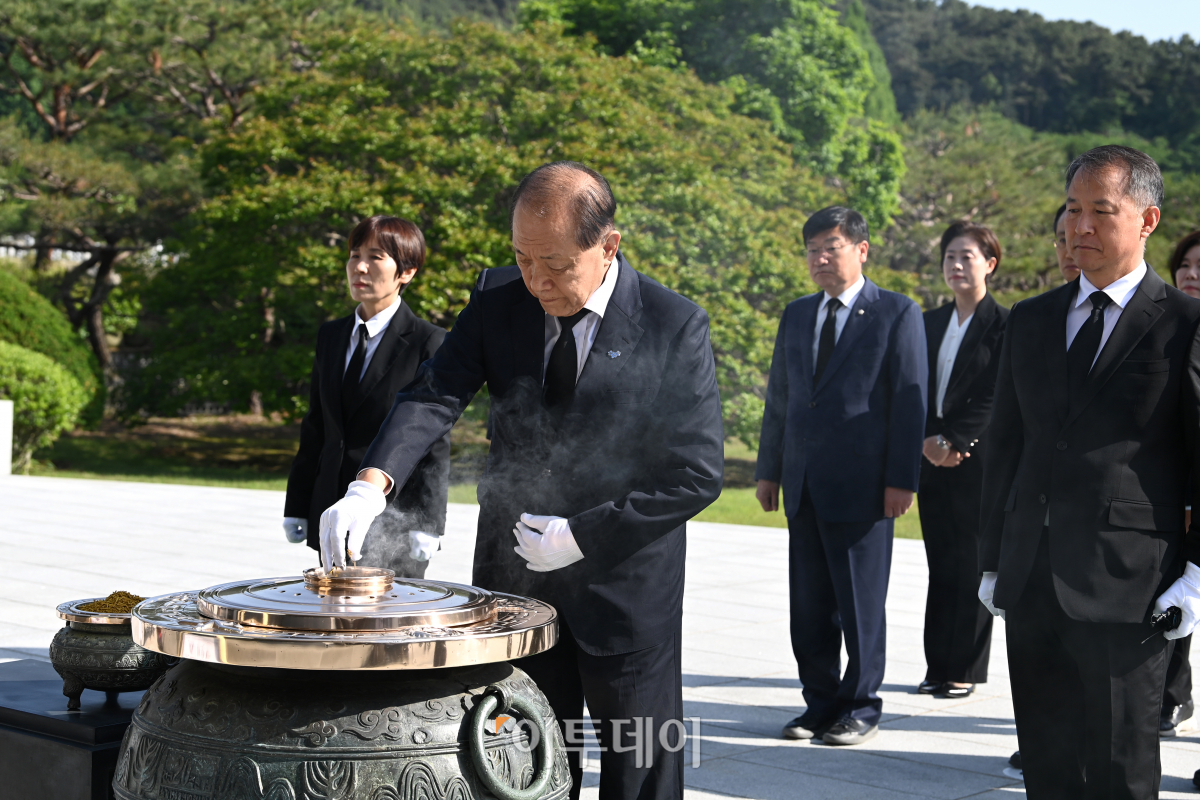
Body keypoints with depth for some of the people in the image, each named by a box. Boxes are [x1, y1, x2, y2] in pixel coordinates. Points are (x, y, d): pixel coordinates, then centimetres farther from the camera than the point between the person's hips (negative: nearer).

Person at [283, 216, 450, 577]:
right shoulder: (330, 336, 13)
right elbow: (314, 429, 15)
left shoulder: (428, 342, -6)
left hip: (395, 520, -6)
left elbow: (435, 444, -9)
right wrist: (297, 508, 12)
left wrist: (425, 526, -13)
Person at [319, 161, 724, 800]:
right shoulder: (497, 301, -3)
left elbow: (698, 472, -15)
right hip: (515, 582, 3)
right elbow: (435, 394, -13)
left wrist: (585, 535, -19)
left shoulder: (674, 327, -14)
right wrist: (370, 485, -31)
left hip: (625, 586, -3)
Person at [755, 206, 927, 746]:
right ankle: (821, 702, 20)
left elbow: (910, 399, -6)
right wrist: (769, 470, 14)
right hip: (804, 484, 6)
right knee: (809, 604, 9)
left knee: (861, 603, 2)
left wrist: (902, 479, -12)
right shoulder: (796, 315, 15)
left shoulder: (898, 314, -2)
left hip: (862, 484, -5)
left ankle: (862, 708, 14)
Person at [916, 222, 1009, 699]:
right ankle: (939, 667, 15)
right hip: (934, 460, 6)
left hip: (978, 459, -5)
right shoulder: (931, 323, 14)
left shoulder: (1004, 324, -4)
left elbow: (992, 398, -10)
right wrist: (928, 440, -4)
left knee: (973, 564, -2)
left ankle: (965, 670, 6)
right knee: (940, 564, 9)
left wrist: (951, 441, -14)